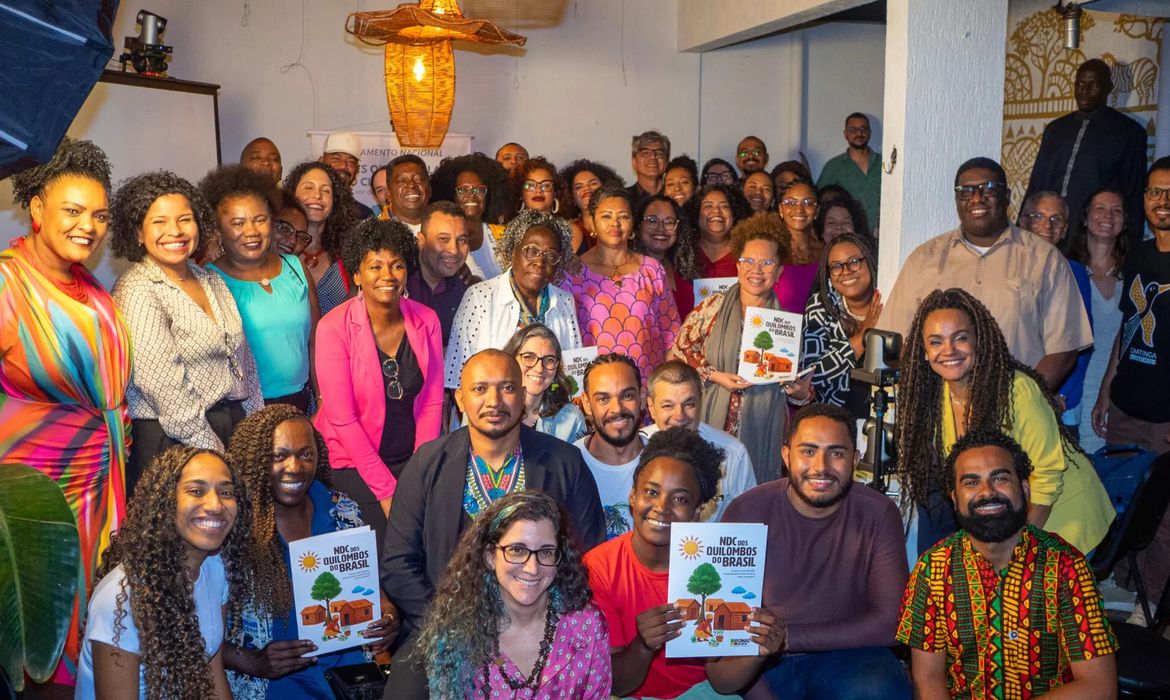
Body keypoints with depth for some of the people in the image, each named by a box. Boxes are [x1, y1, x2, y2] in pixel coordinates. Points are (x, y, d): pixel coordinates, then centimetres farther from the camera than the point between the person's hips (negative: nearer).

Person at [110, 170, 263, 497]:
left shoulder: (211, 280, 10)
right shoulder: (137, 290, -12)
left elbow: (243, 359, 14)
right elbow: (162, 385, -18)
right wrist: (211, 449, -15)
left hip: (233, 426, 7)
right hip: (171, 438, -7)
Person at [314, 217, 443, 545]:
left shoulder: (426, 320, 0)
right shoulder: (334, 328, -12)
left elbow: (432, 403, 2)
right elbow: (343, 419, -13)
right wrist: (386, 490, -16)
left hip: (412, 457, 4)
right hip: (354, 461, -3)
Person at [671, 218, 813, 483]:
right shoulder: (713, 307, 1)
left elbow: (800, 387, 10)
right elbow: (681, 348, 3)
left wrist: (800, 391, -12)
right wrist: (714, 376, -9)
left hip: (761, 429, 1)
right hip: (712, 421, -1)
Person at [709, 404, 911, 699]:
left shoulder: (878, 514, -6)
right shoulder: (746, 513, -10)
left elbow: (890, 621, -10)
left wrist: (789, 637, -20)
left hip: (847, 658, 0)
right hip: (762, 664, 0)